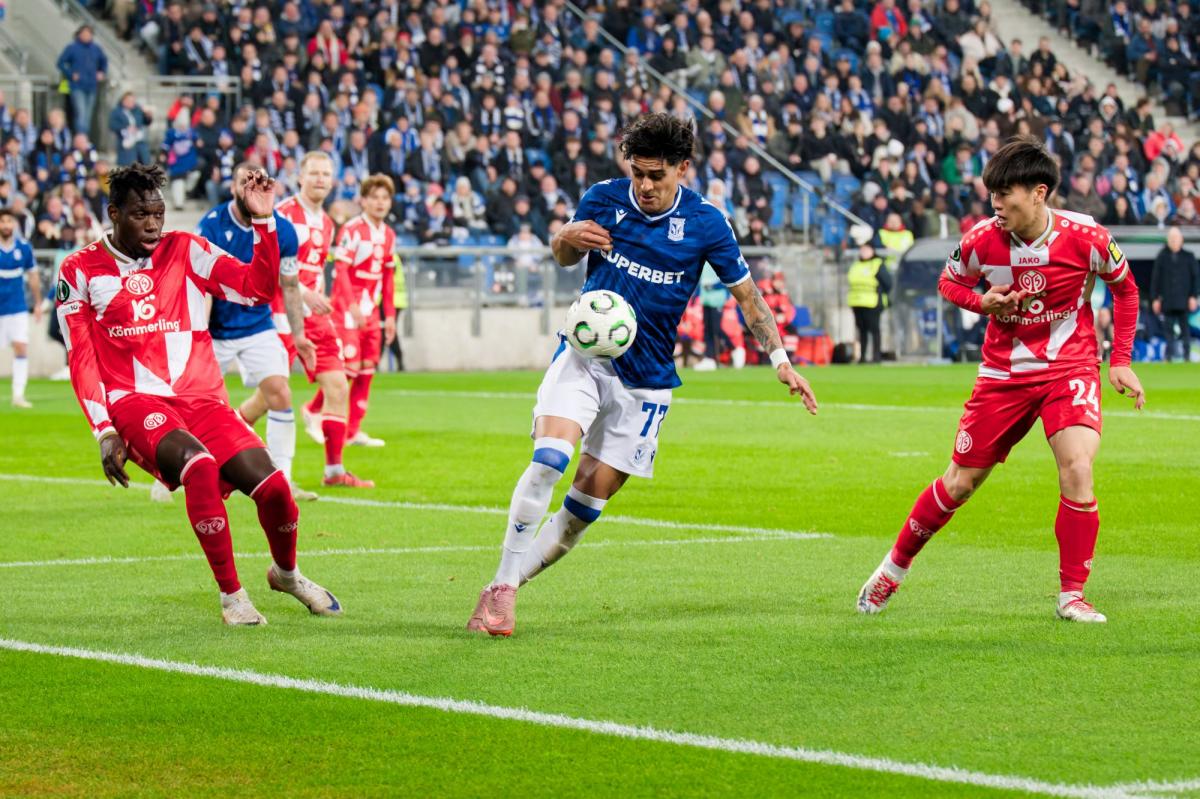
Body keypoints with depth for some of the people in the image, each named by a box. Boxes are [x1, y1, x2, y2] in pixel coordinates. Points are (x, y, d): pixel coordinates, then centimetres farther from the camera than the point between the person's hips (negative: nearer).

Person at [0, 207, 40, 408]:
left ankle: (18, 396, -7)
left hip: (18, 309, 1)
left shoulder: (24, 247, 0)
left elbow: (33, 276, 11)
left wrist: (38, 304, 12)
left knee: (21, 350, -10)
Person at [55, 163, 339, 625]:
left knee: (272, 487, -13)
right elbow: (81, 360, 3)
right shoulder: (80, 271, 3)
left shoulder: (184, 252, 8)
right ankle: (230, 594, -21)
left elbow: (258, 288, 4)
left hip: (202, 397, 3)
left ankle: (286, 573, 22)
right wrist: (104, 432, -6)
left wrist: (263, 220, -6)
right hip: (134, 401, -3)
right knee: (198, 462, -35)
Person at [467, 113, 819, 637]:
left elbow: (747, 294, 6)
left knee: (586, 505, -3)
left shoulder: (705, 223, -4)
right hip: (584, 355, 0)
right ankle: (502, 590, -19)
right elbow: (564, 258, 16)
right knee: (548, 460, -24)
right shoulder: (603, 199, -1)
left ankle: (513, 577, 13)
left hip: (645, 381, 0)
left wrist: (780, 360, -1)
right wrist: (567, 237, -9)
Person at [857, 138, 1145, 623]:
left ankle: (1071, 596, -10)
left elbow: (1124, 287, 3)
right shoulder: (982, 240, -12)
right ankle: (894, 568, 28)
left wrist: (1120, 361, 0)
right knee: (960, 482, 6)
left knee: (1077, 469, -23)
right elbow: (949, 283, 9)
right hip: (1004, 372, 2)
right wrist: (984, 302, -14)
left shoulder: (1085, 238, -16)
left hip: (1070, 368, -2)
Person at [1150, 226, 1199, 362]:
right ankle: (1169, 354, 5)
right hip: (1167, 299, 1)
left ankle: (1187, 355, 2)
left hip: (1184, 300, -1)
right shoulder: (1162, 257, 6)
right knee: (1168, 327, 1)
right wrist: (1155, 298, 3)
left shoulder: (1188, 257, 4)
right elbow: (1155, 279, 8)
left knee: (1184, 327, -3)